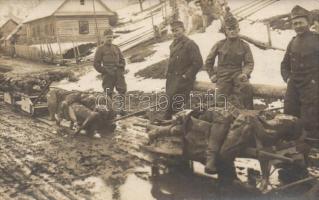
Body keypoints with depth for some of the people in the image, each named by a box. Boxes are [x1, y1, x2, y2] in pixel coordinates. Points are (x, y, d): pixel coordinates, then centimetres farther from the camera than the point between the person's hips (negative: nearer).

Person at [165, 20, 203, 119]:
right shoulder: (173, 44, 16)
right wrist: (168, 74, 13)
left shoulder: (190, 44, -11)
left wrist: (186, 76, -16)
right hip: (172, 80, 8)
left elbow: (198, 63, -15)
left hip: (182, 81, -8)